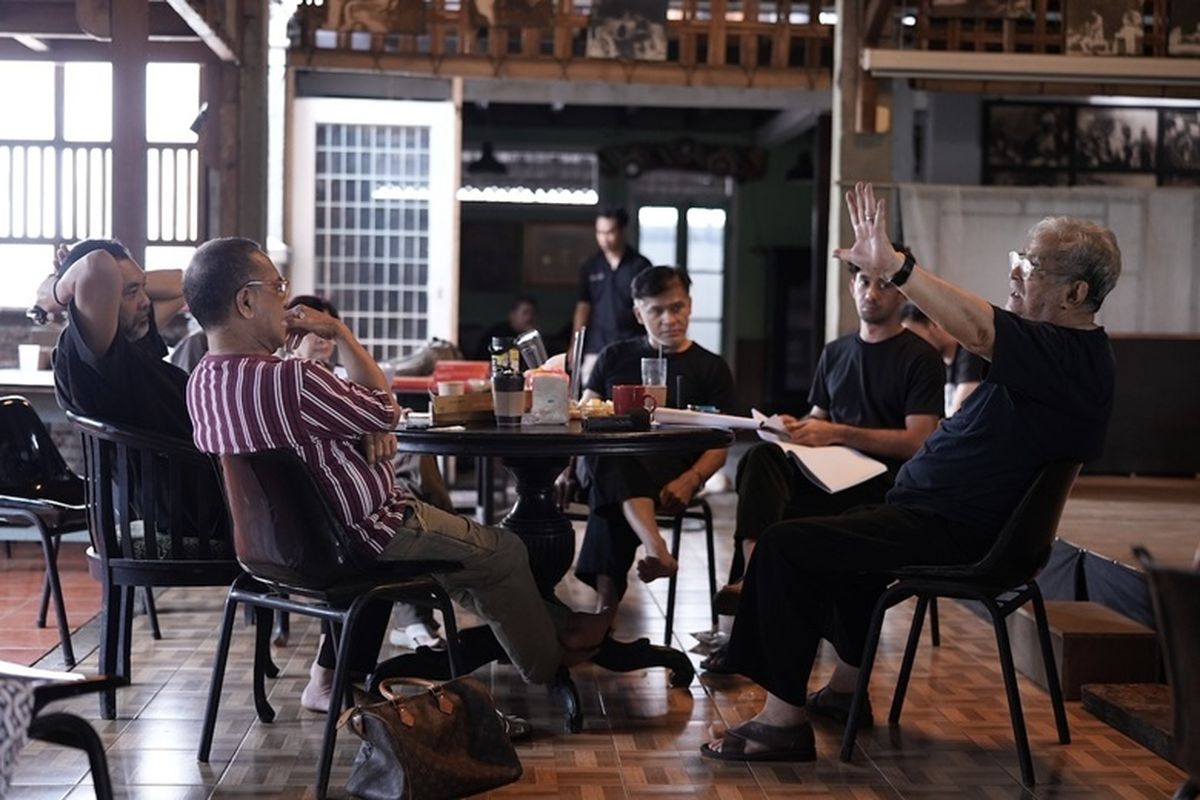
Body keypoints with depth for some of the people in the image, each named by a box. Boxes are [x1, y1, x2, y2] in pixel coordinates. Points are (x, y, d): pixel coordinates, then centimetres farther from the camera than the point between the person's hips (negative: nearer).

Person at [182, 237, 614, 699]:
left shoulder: (202, 383, -5)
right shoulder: (289, 379, -35)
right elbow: (386, 410, -16)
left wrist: (372, 429, -9)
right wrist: (339, 332, -9)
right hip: (369, 537, -10)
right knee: (505, 554, 12)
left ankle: (550, 624, 40)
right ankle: (547, 660, 34)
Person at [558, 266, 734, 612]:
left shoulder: (711, 368, 14)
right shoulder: (615, 357, 22)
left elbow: (718, 445, 5)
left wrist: (690, 480, -17)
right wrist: (569, 462, -5)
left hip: (671, 474, -2)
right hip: (604, 465, 2)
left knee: (611, 499, -37)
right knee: (609, 453, -38)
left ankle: (605, 603, -43)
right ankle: (655, 548, -60)